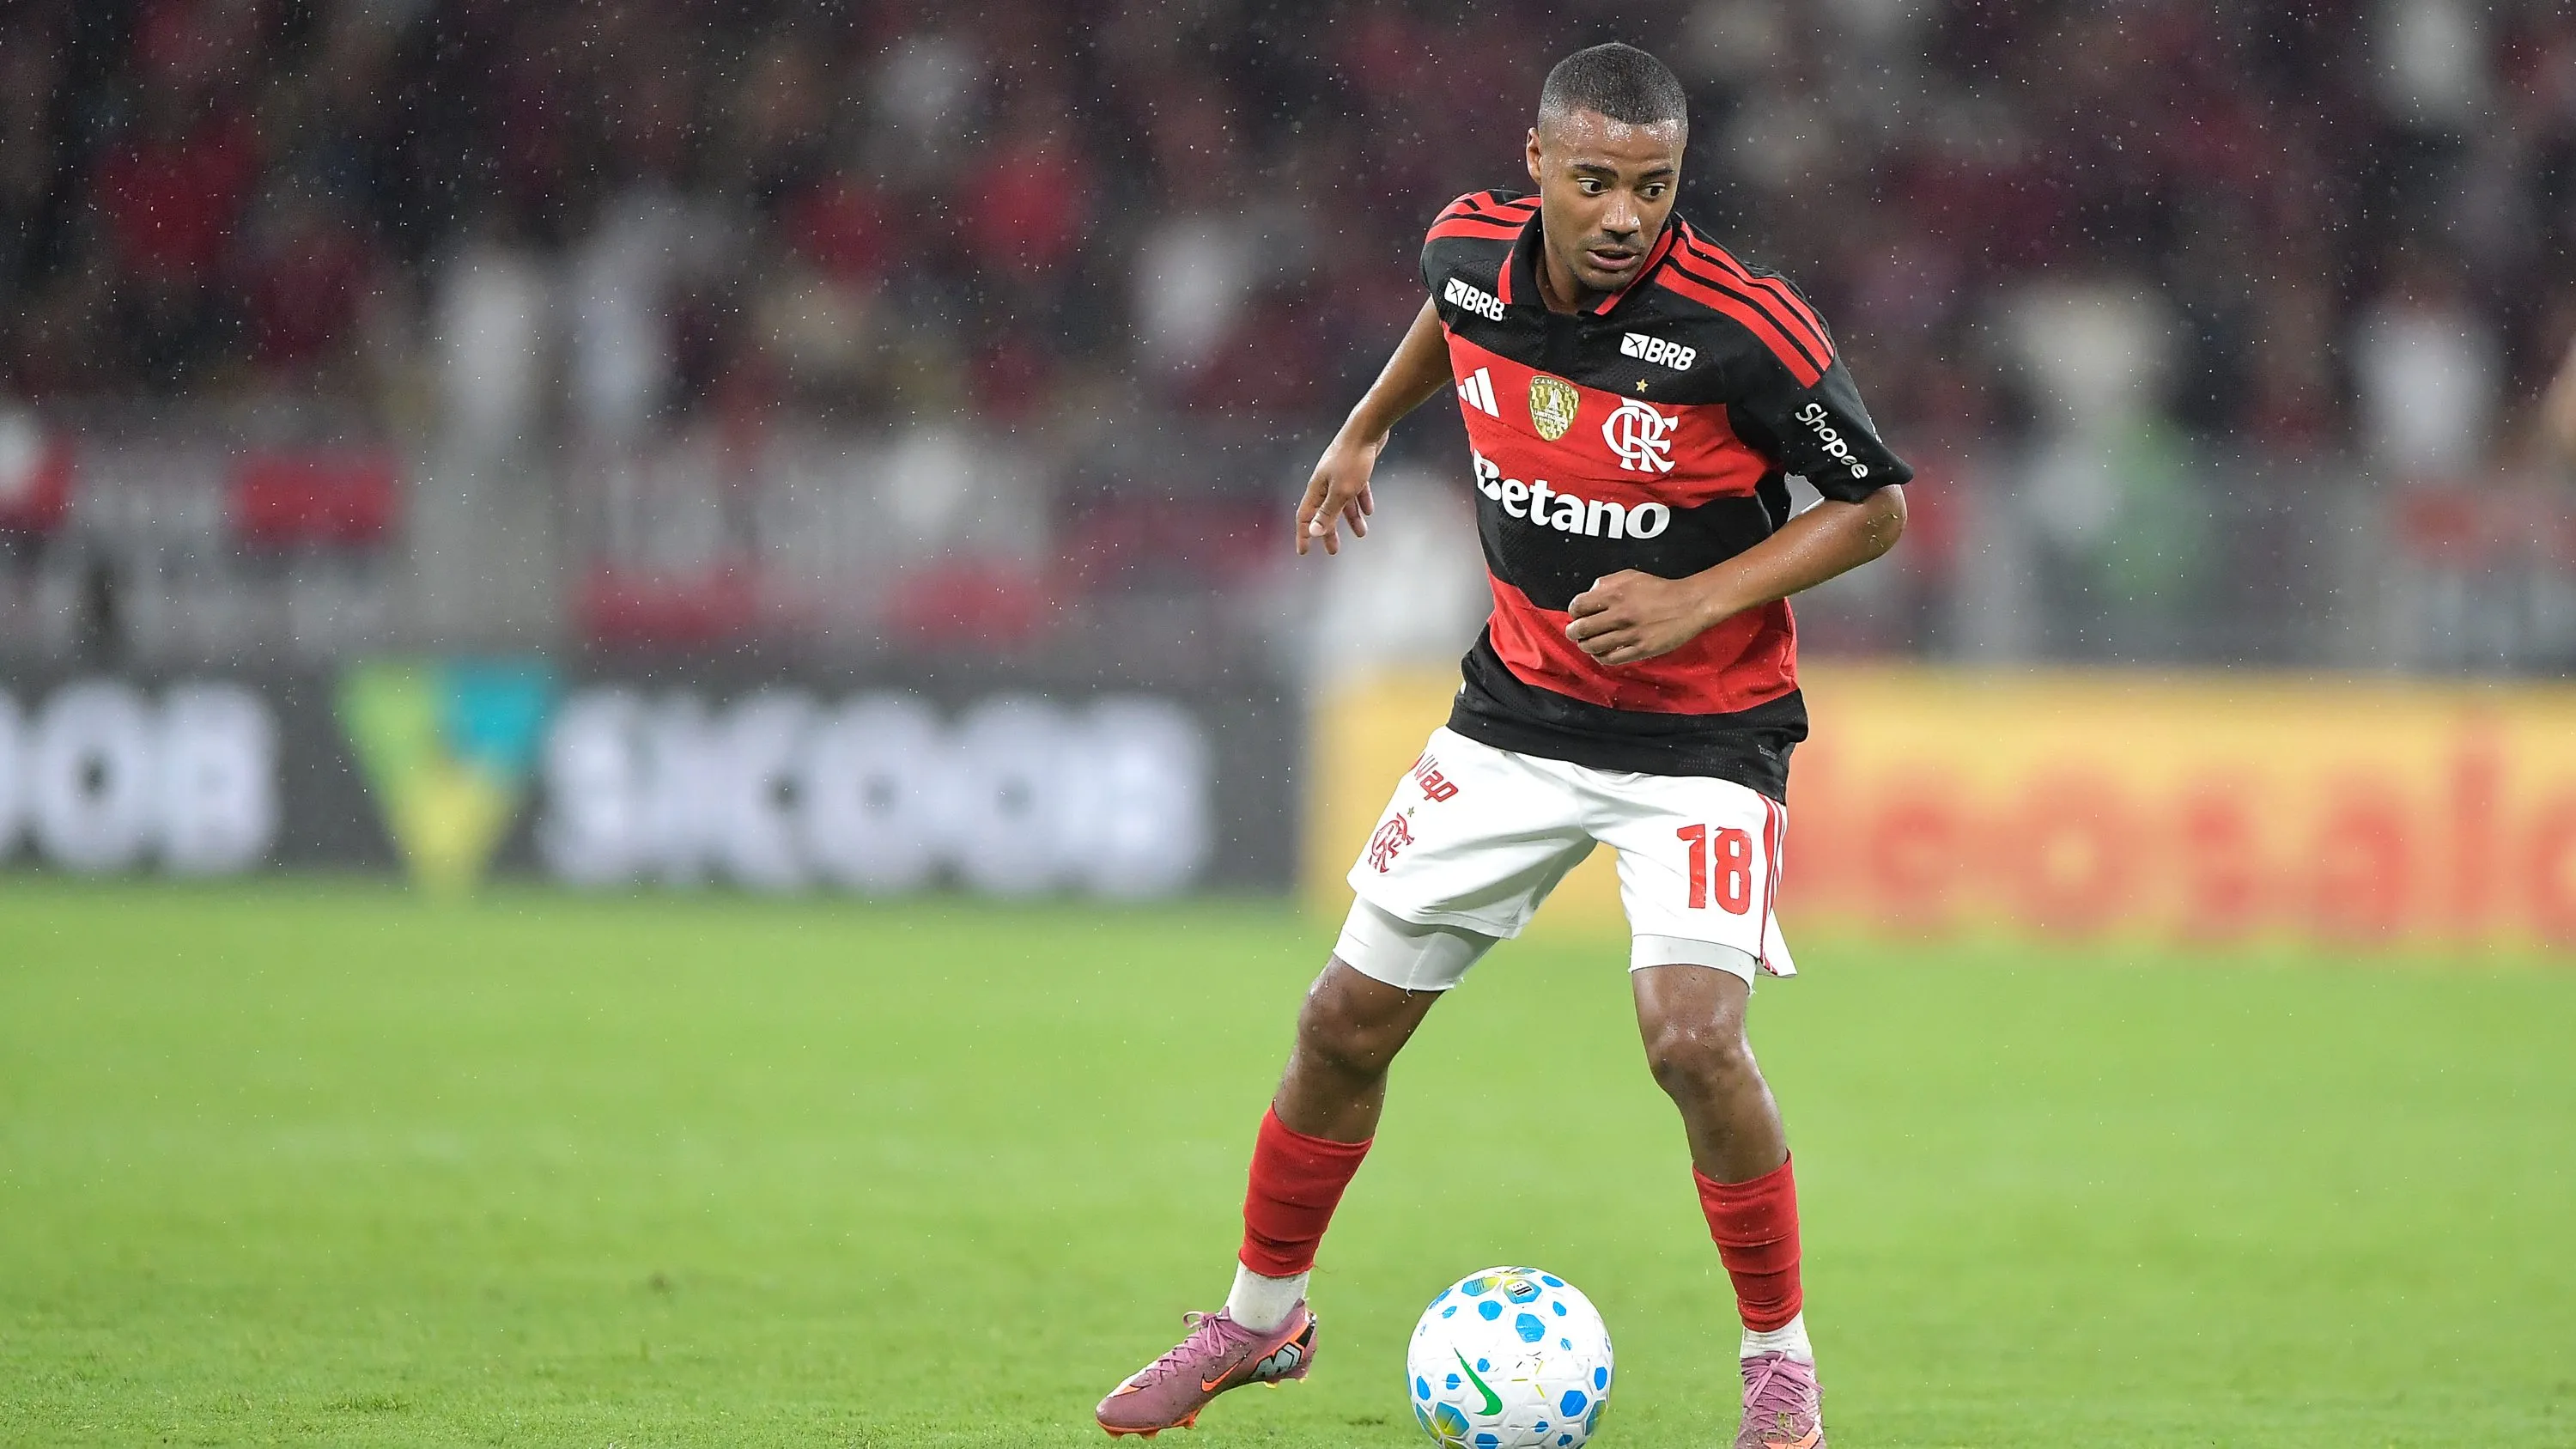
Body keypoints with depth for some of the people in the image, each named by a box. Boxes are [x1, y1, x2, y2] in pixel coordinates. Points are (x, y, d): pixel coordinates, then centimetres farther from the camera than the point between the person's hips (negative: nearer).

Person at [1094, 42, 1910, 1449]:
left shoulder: (1741, 325, -24)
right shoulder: (1472, 245, -9)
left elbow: (1874, 506, -12)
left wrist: (1700, 600, -21)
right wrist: (1364, 428, 28)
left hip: (1701, 731, -5)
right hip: (1519, 708, 5)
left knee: (1693, 1040, -23)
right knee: (1348, 1019, 7)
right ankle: (1262, 1317, 29)